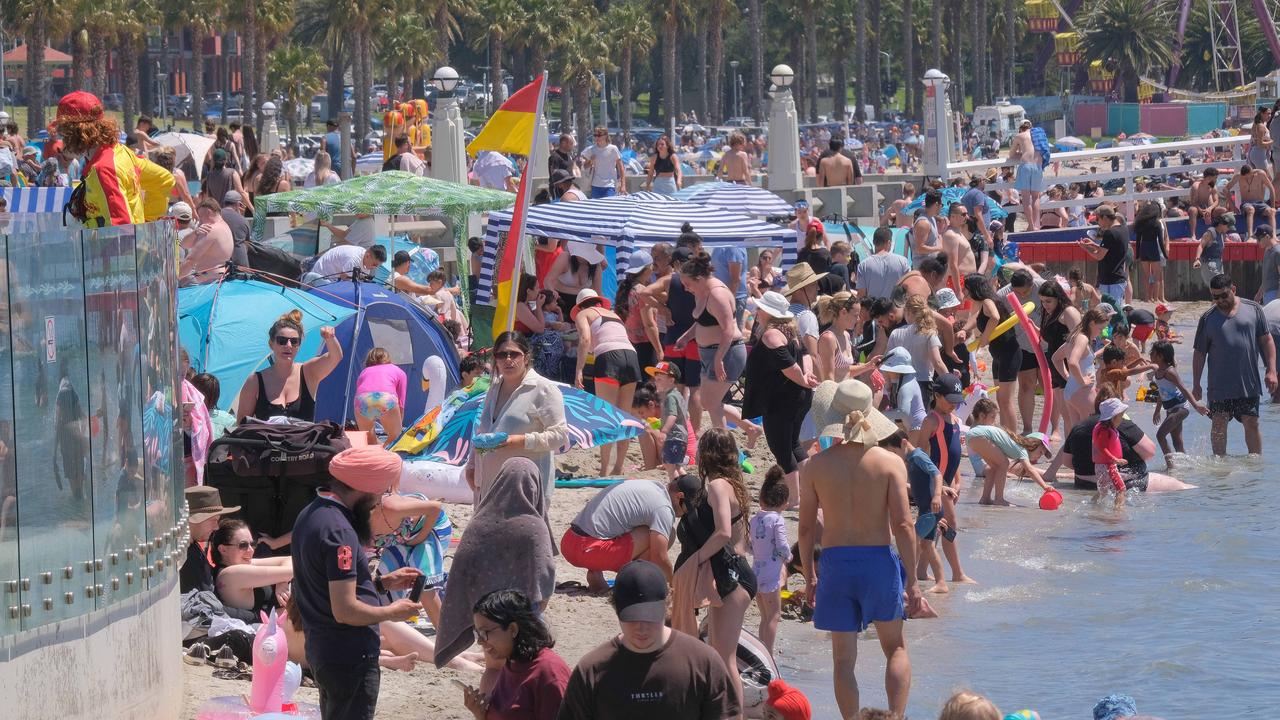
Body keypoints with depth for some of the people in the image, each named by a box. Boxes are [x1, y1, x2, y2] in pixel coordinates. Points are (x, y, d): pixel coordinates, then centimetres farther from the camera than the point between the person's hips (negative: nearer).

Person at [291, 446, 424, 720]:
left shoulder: (311, 514, 9)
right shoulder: (338, 531, -22)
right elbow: (345, 610, -25)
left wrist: (383, 582, 15)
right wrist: (391, 612, -10)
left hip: (320, 646, 10)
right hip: (350, 657, -10)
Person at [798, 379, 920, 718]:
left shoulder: (816, 466, -2)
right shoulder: (890, 462, -6)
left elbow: (806, 528, 1)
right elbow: (903, 525, -8)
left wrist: (809, 577, 13)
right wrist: (911, 580, -2)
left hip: (835, 563, 0)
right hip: (879, 561, 0)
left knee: (844, 659, 8)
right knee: (895, 647, 17)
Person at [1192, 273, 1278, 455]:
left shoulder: (1253, 309, 3)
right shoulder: (1208, 318, 3)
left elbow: (1266, 340, 6)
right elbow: (1199, 353, 6)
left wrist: (1271, 370, -2)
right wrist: (1196, 385, 3)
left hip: (1248, 383, 0)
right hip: (1219, 385, 0)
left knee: (1251, 423, 2)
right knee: (1219, 424, 1)